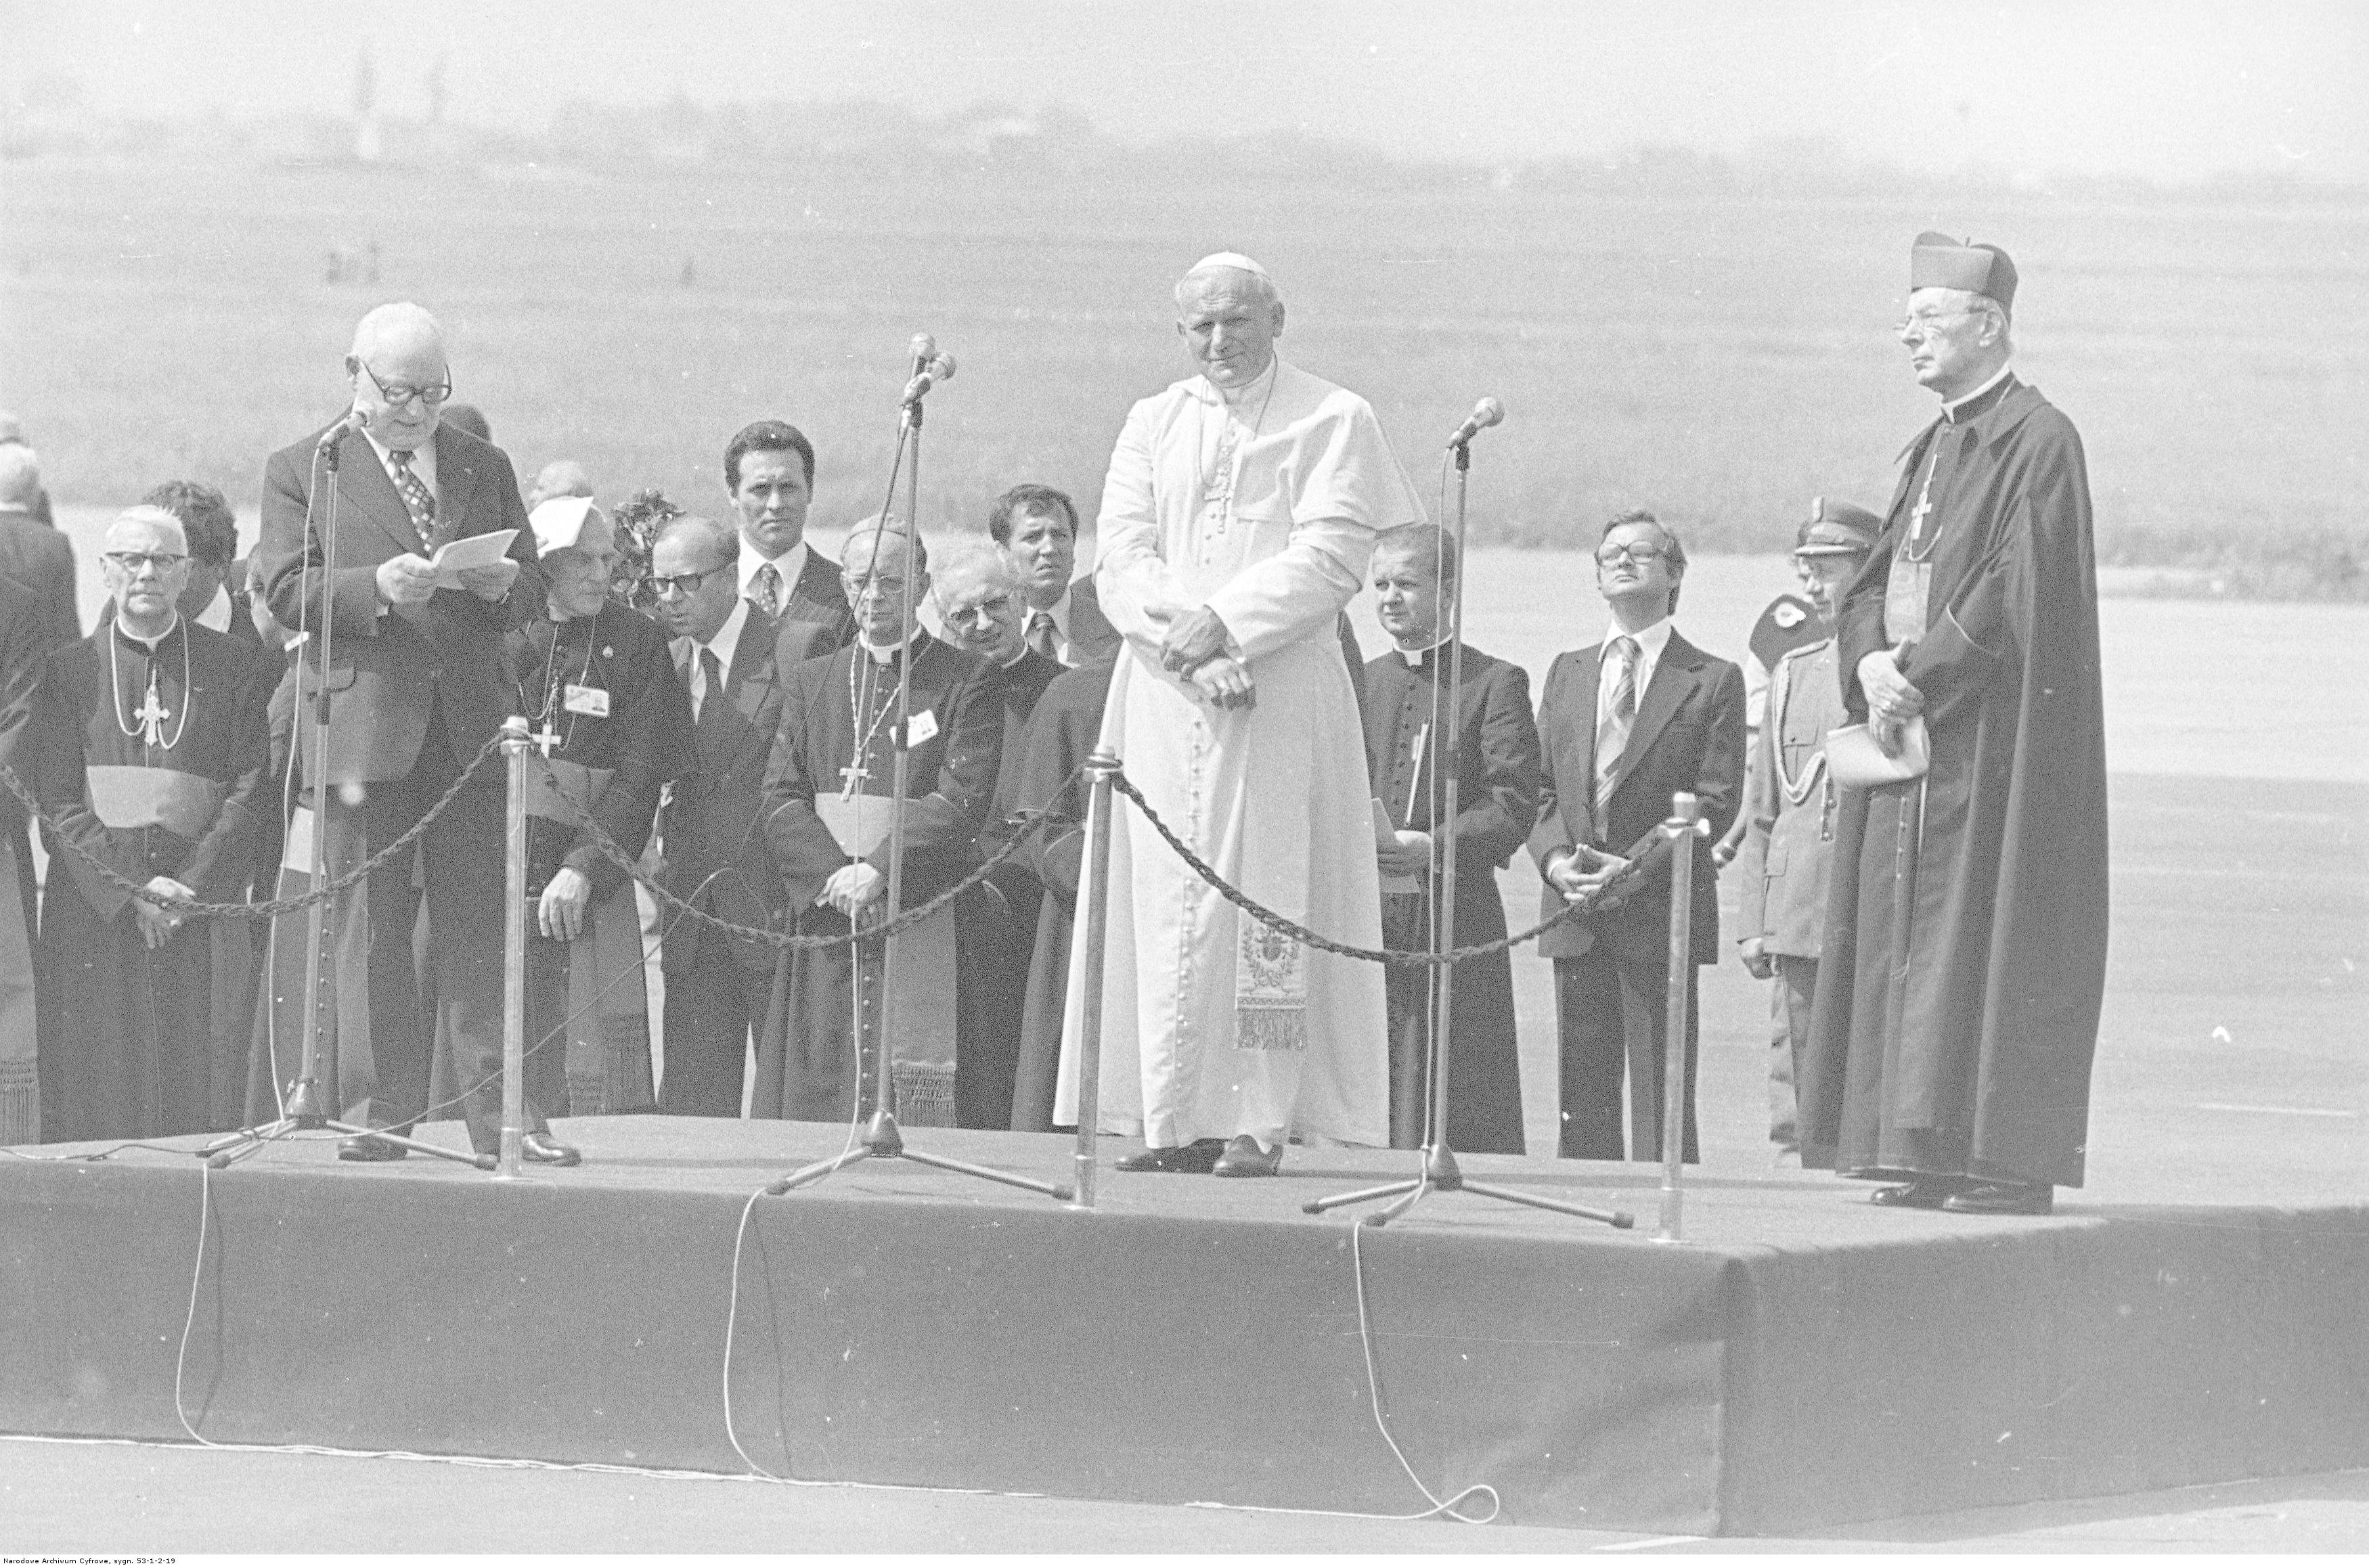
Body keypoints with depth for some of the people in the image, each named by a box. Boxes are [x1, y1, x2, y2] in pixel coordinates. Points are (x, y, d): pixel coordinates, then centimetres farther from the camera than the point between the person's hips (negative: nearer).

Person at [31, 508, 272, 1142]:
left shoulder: (234, 668, 8)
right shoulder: (70, 670, 8)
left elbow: (252, 790, 1)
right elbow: (56, 799, 1)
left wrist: (194, 885, -11)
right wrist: (130, 889, -10)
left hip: (201, 906, 0)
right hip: (92, 911, 0)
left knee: (188, 1091, -4)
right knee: (98, 1086, -3)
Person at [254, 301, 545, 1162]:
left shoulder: (486, 468, 17)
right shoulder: (301, 470, 7)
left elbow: (533, 594, 17)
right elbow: (285, 592, -3)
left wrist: (503, 583, -7)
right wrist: (375, 588, -19)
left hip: (469, 726, 2)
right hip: (363, 727, -2)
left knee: (482, 923, -1)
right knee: (367, 930, -1)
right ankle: (379, 1113, 2)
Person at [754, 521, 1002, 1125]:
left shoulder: (965, 684, 5)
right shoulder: (810, 683, 17)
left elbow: (962, 802, -6)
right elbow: (781, 798, 7)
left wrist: (878, 870, -16)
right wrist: (835, 877, -10)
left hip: (923, 931, -3)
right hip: (824, 922, 3)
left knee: (920, 1094, -10)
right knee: (814, 1096, -3)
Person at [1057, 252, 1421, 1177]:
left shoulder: (1331, 422, 4)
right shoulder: (1152, 425, 15)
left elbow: (1329, 560, -7)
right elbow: (1120, 562, 5)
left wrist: (1223, 622, -16)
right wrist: (1190, 647, -11)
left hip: (1281, 699, -3)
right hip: (1164, 696, 3)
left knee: (1262, 901, -8)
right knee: (1165, 902, -2)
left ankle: (1259, 1123, -9)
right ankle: (1173, 1120, -3)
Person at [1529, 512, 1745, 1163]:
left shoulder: (1712, 681, 3)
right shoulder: (1567, 672, 18)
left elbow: (1715, 803, -5)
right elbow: (1538, 785, 13)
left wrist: (1634, 867, -15)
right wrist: (1556, 858, -7)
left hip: (1660, 912, -4)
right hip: (1574, 914, 4)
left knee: (1661, 1104, -6)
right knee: (1583, 1103, 5)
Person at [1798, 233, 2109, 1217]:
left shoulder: (2039, 442, -9)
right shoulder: (1932, 449, 18)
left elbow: (2018, 593, -17)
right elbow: (1873, 583, 15)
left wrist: (1919, 674, -16)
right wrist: (1872, 663, -5)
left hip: (1994, 737, -9)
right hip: (1908, 722, 9)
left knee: (1983, 941, -10)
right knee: (1905, 942, 5)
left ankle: (2007, 1163, -8)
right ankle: (1925, 1156, 7)